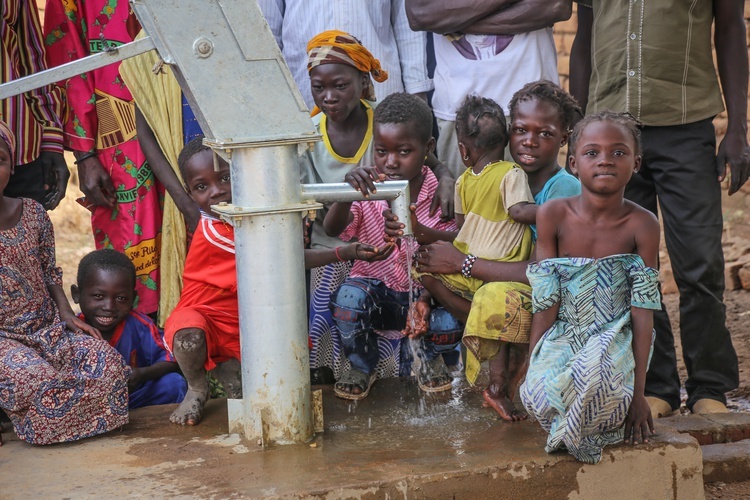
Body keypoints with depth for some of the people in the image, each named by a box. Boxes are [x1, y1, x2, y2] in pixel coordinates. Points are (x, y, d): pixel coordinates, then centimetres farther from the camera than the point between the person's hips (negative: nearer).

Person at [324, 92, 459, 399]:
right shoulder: (368, 191, -8)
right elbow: (333, 229, -21)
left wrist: (420, 232, -38)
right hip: (378, 289, 1)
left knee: (450, 326, -30)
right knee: (348, 297, -32)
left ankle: (428, 357, 12)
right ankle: (362, 366, 1)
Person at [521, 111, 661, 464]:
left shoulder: (642, 225, -7)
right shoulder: (553, 216, -4)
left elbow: (643, 315, -7)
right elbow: (545, 305, -3)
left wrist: (638, 393, -9)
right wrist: (531, 368, -7)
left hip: (613, 343, -1)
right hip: (562, 338, 1)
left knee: (594, 374, -36)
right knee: (538, 396, -30)